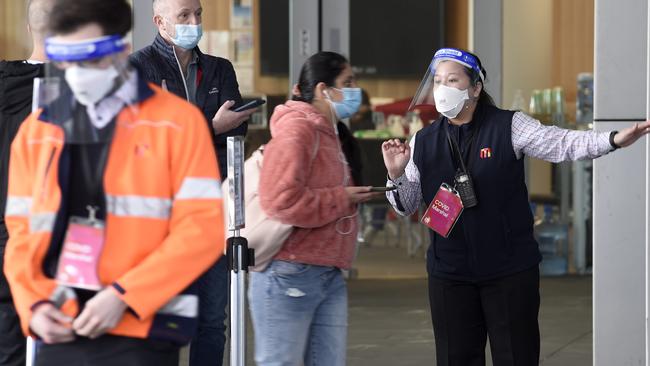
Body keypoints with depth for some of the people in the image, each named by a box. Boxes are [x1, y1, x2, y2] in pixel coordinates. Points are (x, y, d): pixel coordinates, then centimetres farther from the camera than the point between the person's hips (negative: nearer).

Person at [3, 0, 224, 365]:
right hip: (61, 333, 4)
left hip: (140, 333, -4)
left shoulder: (176, 121, -1)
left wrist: (124, 297, -15)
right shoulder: (37, 130, 13)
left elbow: (202, 230, -8)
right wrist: (34, 304, -4)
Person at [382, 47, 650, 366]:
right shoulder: (424, 142, 6)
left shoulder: (509, 127, -2)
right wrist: (396, 175, -9)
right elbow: (407, 205, 12)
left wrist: (614, 139, -28)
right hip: (449, 276, 3)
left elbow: (563, 143, -12)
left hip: (510, 271, -2)